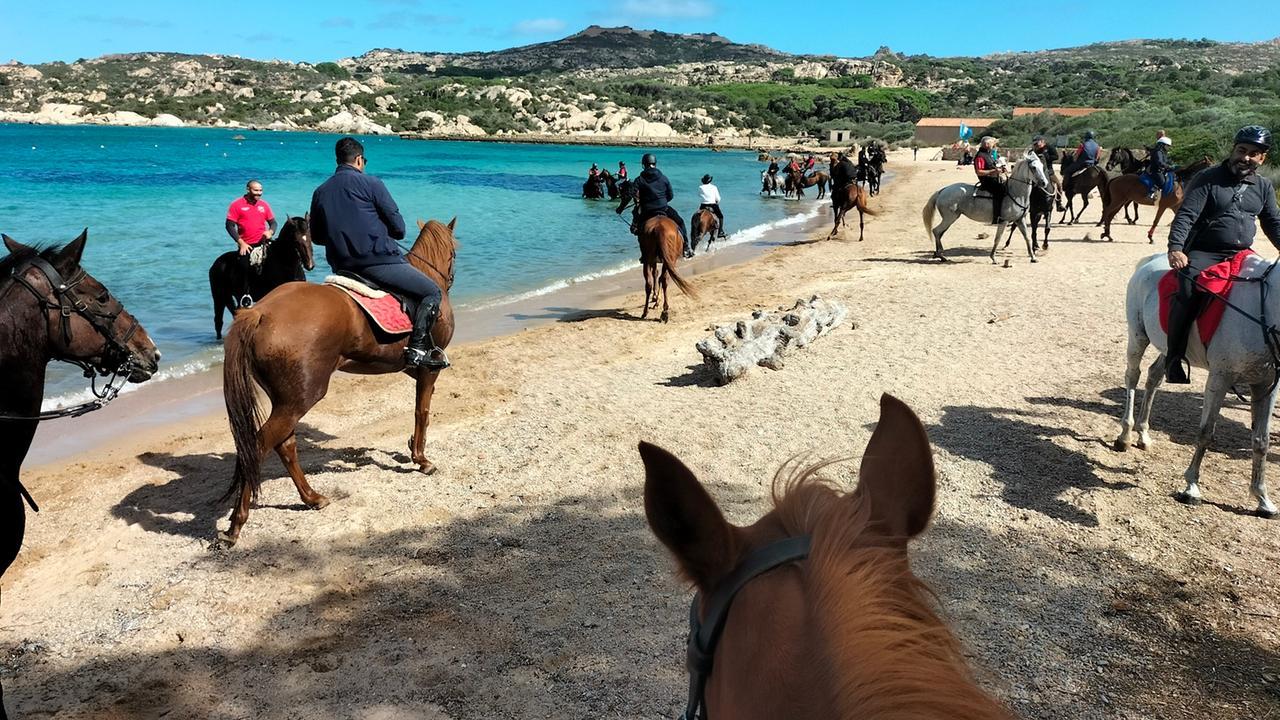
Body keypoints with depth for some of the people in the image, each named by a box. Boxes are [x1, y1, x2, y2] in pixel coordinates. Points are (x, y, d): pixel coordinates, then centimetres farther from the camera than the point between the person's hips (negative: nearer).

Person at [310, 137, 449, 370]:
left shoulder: (320, 192, 12)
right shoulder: (370, 183, -5)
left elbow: (316, 237, 18)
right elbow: (399, 228, -4)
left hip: (343, 268, 7)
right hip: (379, 261, -7)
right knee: (432, 292, 0)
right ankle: (418, 348, -13)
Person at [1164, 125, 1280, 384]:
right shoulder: (1208, 178, -2)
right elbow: (1186, 215, -11)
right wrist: (1175, 249, -26)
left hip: (1242, 255, 6)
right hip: (1203, 254, -6)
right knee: (1189, 286, -34)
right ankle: (1174, 357, -24)